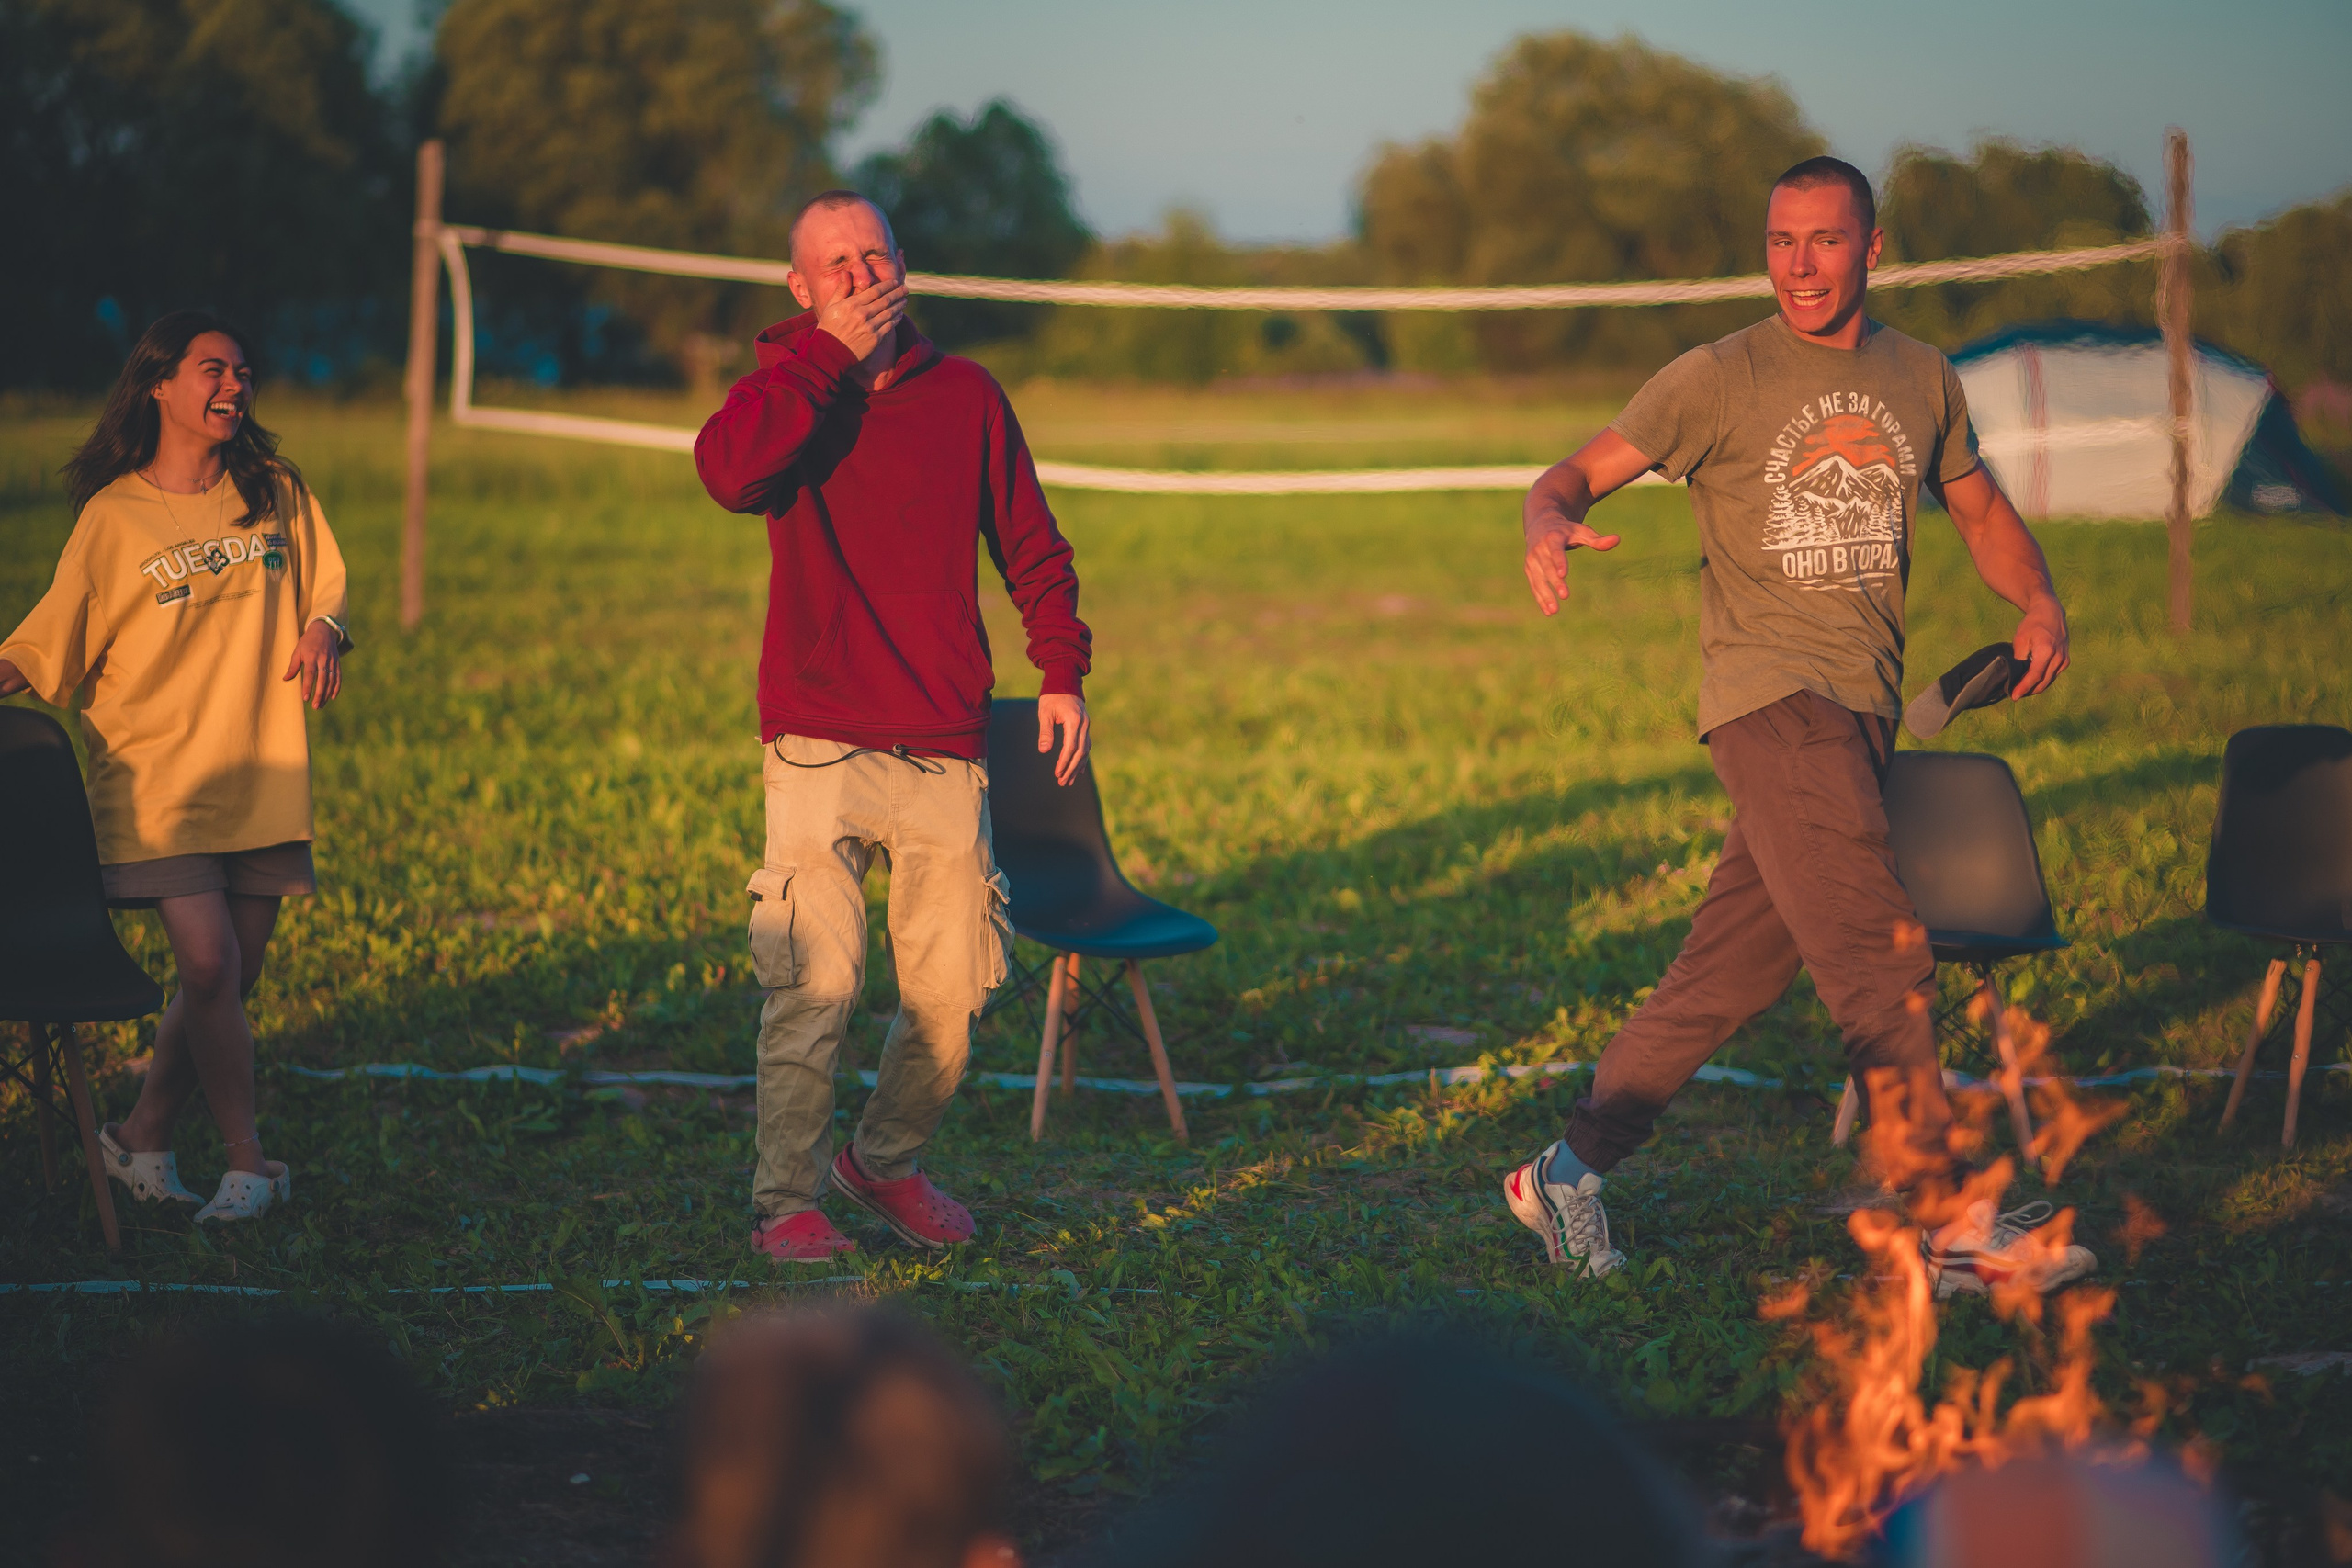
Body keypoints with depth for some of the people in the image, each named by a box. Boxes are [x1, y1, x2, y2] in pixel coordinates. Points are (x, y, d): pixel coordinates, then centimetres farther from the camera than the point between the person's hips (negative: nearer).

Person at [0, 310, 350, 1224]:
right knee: (206, 962, -16)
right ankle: (249, 1160, -3)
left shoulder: (277, 495, 9)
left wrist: (323, 629, -4)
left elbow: (324, 586, 18)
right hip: (155, 771, -4)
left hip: (263, 774, 4)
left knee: (233, 977, 4)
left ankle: (144, 1134, 22)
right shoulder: (111, 516, -2)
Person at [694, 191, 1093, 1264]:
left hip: (946, 751, 3)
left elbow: (1032, 549, 17)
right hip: (818, 747, -3)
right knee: (813, 986, -10)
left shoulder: (966, 397, 10)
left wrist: (1063, 671, 6)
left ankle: (886, 1162, 27)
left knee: (952, 991, 4)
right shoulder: (786, 390, 4)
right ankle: (786, 1202, 2)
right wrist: (829, 353, -14)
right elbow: (727, 473, -19)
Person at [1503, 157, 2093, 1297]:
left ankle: (1570, 1171, 19)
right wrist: (1549, 524, -26)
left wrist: (2039, 603, 5)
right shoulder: (1719, 380, 0)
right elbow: (1578, 474, -1)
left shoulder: (1921, 381, 15)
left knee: (1731, 972, 7)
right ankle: (1949, 1224, -14)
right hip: (1768, 693, -5)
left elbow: (1980, 510, 25)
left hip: (1864, 710, 5)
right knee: (1880, 958, -15)